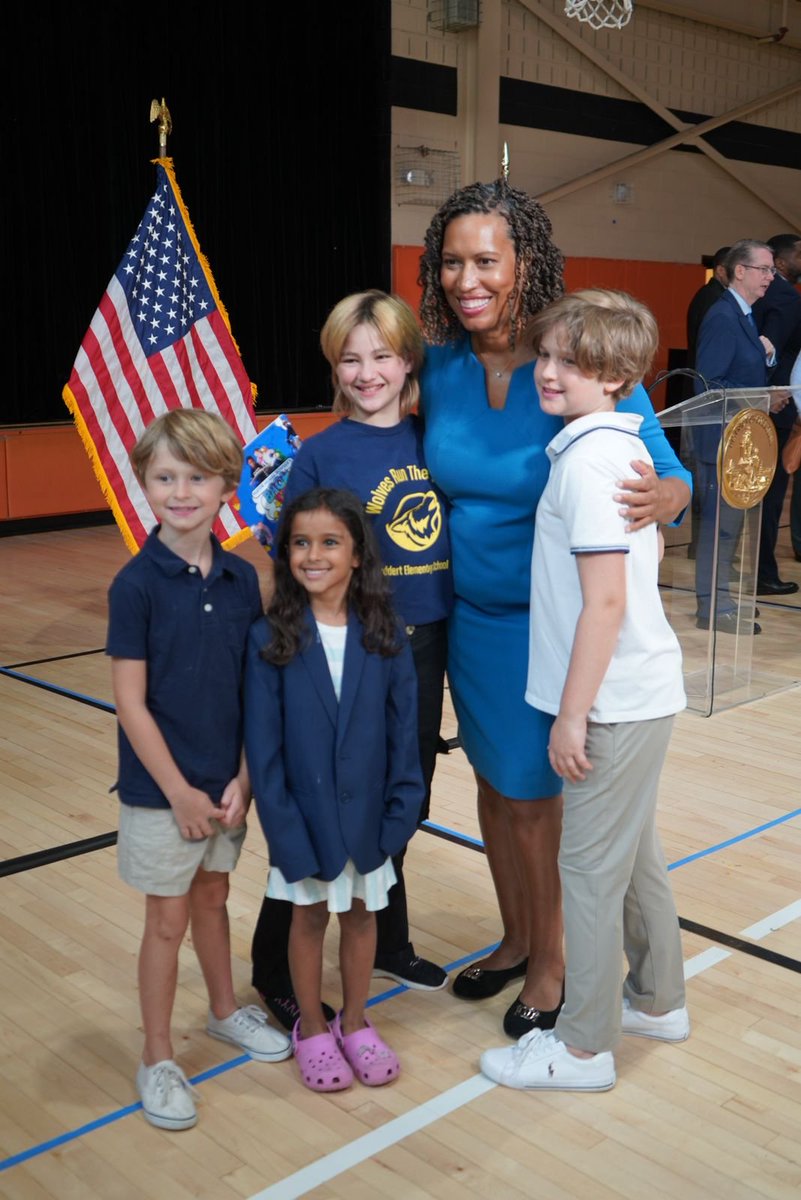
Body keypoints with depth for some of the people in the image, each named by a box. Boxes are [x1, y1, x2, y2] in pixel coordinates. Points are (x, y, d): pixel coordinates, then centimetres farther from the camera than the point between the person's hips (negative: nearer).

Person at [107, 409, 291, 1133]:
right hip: (161, 788, -4)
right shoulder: (136, 584, -16)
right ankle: (157, 1060, 25)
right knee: (168, 918, 8)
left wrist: (242, 778, -5)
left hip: (227, 782, 4)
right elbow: (130, 702, -15)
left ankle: (226, 1011, 43)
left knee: (212, 896, 22)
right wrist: (179, 791, -14)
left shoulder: (241, 579, -3)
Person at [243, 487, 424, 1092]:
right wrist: (285, 830, -14)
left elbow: (404, 730, -3)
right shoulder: (270, 639, -12)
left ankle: (355, 1021, 39)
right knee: (310, 916, 15)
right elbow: (263, 745, -11)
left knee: (361, 913, 17)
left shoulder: (385, 635, -8)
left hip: (367, 812, 2)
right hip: (304, 813, -1)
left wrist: (401, 811, -8)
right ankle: (311, 1029, 36)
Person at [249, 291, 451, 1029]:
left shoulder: (434, 439, 4)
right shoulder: (322, 454, -8)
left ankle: (388, 942, 39)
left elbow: (458, 533, 9)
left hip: (423, 650, 5)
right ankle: (277, 970, 22)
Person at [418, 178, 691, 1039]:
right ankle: (516, 940, 40)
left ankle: (550, 966, 31)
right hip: (470, 614, 5)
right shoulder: (439, 366, -4)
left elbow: (667, 472, -14)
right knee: (494, 785, 18)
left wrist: (664, 495, -38)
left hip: (548, 622, -5)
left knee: (535, 798, 7)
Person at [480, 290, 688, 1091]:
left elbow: (604, 601, -23)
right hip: (641, 687, 10)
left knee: (591, 865, 3)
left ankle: (583, 1047, 18)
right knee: (634, 851, 21)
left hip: (614, 699, -10)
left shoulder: (586, 460, -19)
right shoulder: (623, 445, 10)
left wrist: (572, 714, -18)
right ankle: (656, 1002, 38)